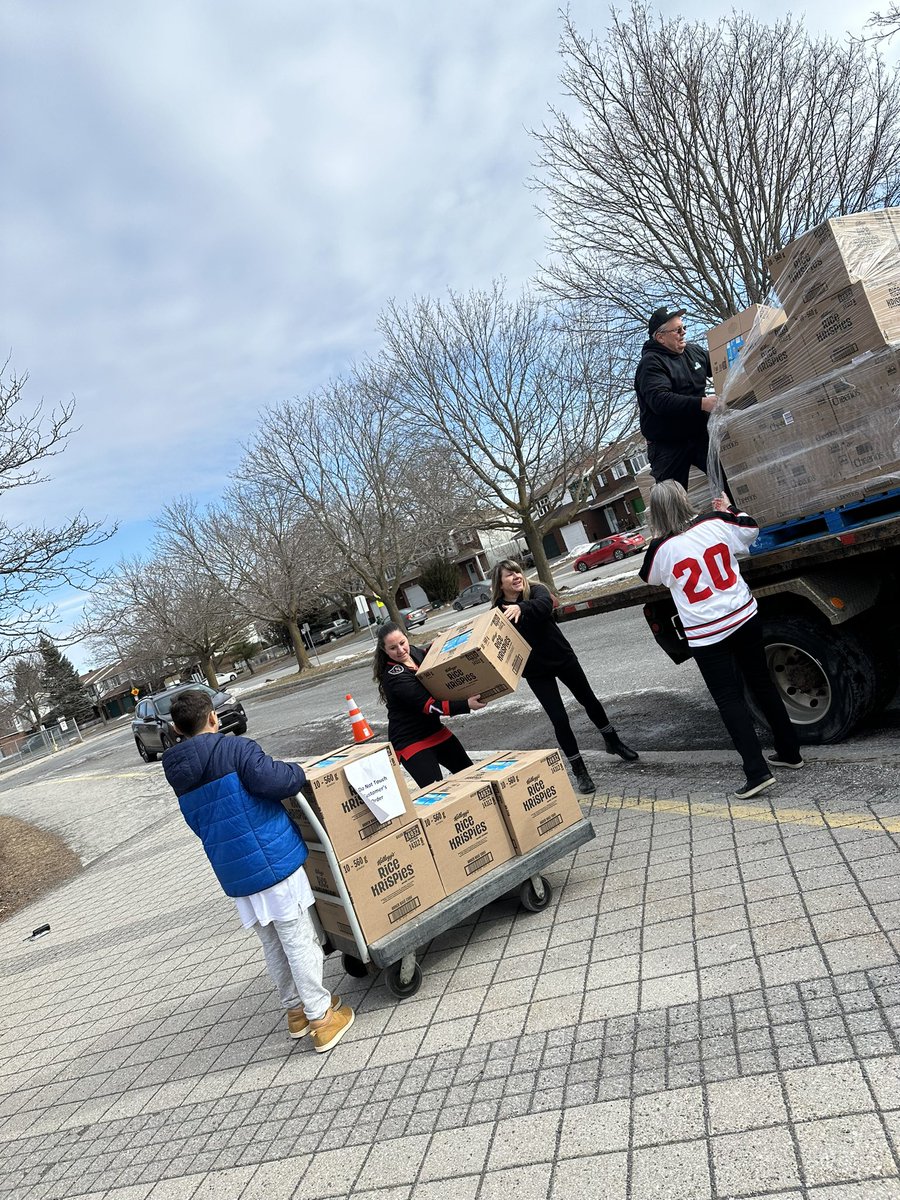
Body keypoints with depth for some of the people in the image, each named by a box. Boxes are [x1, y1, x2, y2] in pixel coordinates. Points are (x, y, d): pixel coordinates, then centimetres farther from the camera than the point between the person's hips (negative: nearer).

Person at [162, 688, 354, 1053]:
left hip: (233, 873, 7)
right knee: (300, 940, 5)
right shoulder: (234, 749, -14)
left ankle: (296, 1009, 34)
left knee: (272, 944, 21)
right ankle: (322, 1018, 13)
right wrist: (298, 771, -5)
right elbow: (274, 781, -26)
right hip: (271, 861, -7)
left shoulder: (179, 776, 9)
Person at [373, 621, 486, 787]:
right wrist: (466, 705, -38)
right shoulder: (393, 676, -25)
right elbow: (428, 704, -31)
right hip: (410, 742, -8)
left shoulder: (416, 652, -2)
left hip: (435, 731, 8)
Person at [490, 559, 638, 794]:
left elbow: (545, 604, -34)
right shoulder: (498, 611, -9)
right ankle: (579, 770, 14)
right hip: (536, 671, -1)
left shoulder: (535, 590, -11)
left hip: (563, 658, 1)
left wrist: (521, 607, -52)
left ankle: (613, 742, 42)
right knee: (559, 719, -3)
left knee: (589, 701, 16)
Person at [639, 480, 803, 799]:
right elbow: (751, 530, 17)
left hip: (705, 635, -4)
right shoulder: (716, 522, -4)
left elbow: (649, 577, 10)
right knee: (762, 683, 20)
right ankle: (789, 751, 32)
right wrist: (728, 509, 31)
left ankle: (757, 771, -3)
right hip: (744, 617, 4)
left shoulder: (661, 549, -12)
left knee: (729, 700, 4)